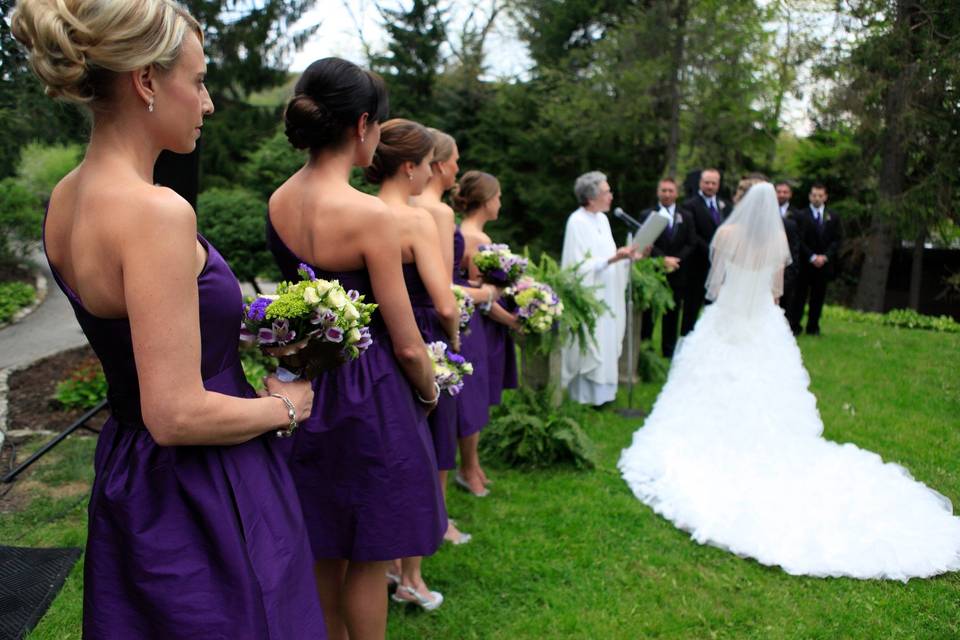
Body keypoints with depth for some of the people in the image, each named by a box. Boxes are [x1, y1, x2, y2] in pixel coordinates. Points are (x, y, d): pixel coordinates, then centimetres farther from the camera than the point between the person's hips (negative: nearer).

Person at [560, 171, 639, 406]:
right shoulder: (577, 222, -16)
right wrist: (613, 258, -27)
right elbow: (582, 265, -19)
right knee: (589, 346, -1)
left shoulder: (602, 218, 9)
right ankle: (585, 395, 12)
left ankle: (600, 391, 25)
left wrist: (629, 256, -1)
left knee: (606, 342, 13)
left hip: (606, 296, 8)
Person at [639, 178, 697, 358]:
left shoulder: (686, 216, 8)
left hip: (677, 274, 2)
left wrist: (675, 260, -12)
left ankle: (669, 353, 20)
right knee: (648, 314, 3)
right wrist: (663, 259, -18)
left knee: (672, 316, 10)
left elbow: (691, 244, 2)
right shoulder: (647, 215, 0)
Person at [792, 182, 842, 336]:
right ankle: (794, 325, 5)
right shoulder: (802, 216, -3)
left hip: (824, 263, 3)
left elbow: (838, 239, 5)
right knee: (800, 295, 0)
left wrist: (825, 256, -8)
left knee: (818, 296, 6)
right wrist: (812, 257, -13)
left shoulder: (833, 216, 7)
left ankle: (813, 327, 13)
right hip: (805, 263, -3)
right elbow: (800, 241, -6)